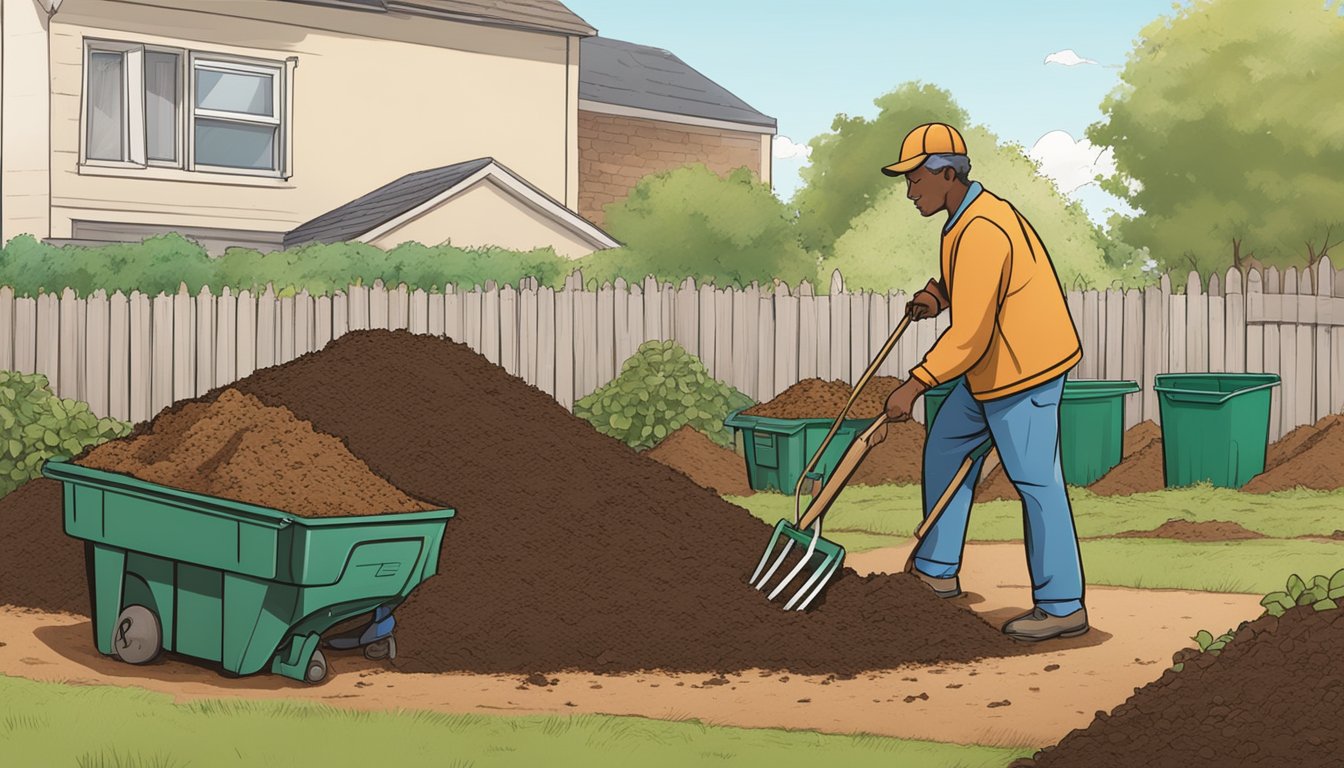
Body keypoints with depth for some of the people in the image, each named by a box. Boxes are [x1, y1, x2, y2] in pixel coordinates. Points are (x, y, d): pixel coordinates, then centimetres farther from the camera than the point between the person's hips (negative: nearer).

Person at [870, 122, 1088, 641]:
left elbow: (969, 335, -28)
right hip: (991, 370, 11)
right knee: (944, 450, 16)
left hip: (1023, 371, -11)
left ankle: (1062, 606, 1)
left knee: (1035, 482, -6)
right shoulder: (970, 215, 9)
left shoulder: (980, 233, -24)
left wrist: (915, 385, -27)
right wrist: (937, 296, 3)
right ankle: (936, 570, 27)